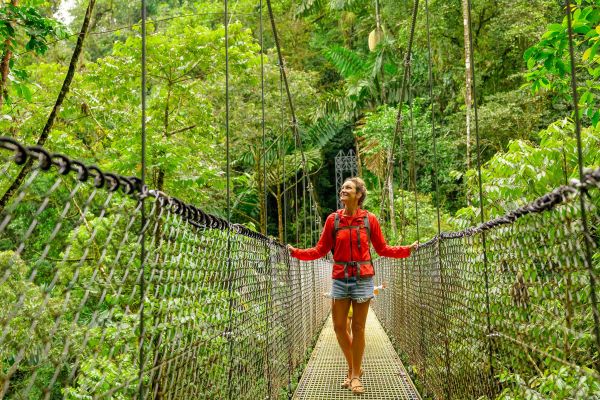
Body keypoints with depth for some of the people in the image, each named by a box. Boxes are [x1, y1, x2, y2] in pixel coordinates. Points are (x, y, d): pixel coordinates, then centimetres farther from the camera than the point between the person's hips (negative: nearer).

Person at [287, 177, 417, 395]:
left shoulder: (369, 219, -1)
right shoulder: (333, 219, 2)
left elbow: (382, 249, 7)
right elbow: (321, 250, 4)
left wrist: (406, 250, -2)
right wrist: (297, 252, -6)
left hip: (362, 279, -2)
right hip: (340, 279, 2)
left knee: (358, 328, 3)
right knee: (339, 326, 4)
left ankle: (355, 375, 19)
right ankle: (353, 368, 27)